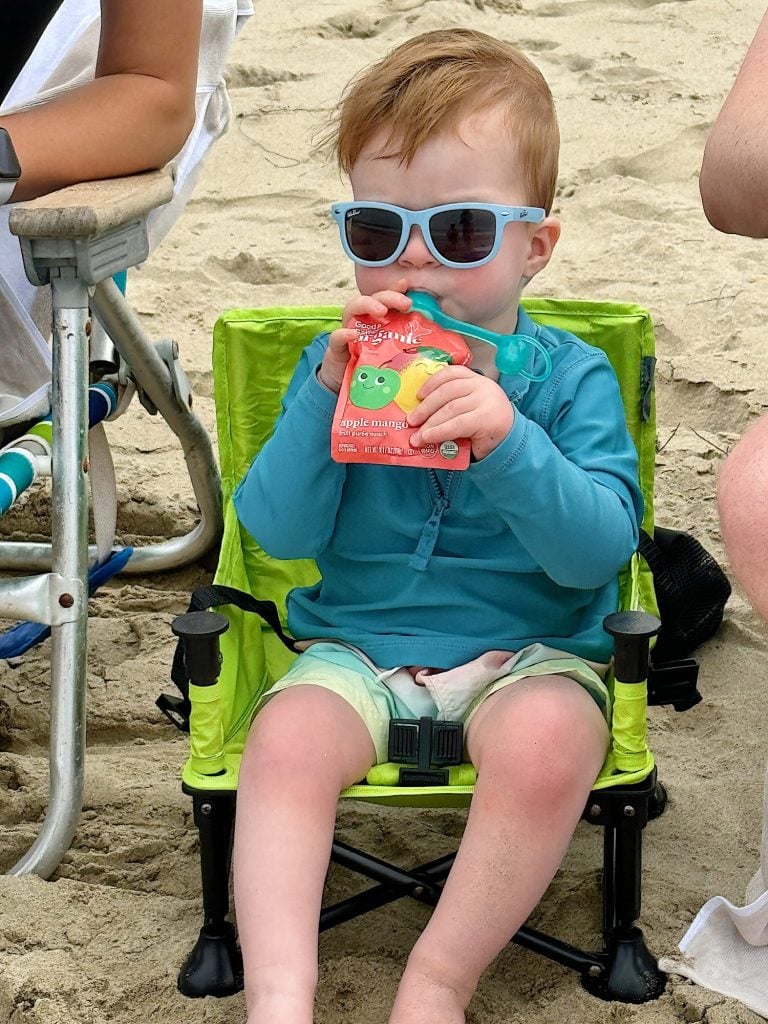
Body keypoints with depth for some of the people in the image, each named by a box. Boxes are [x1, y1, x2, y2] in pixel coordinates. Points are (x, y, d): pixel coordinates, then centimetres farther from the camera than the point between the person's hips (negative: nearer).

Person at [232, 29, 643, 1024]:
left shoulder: (571, 376, -3)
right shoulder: (334, 362, 4)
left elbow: (597, 551, -15)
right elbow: (279, 531, -5)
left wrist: (510, 441, -30)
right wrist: (326, 395, -17)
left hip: (529, 652, -2)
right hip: (357, 648, 2)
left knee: (545, 747, -33)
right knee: (285, 738, -28)